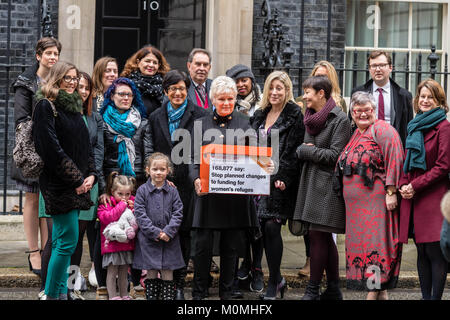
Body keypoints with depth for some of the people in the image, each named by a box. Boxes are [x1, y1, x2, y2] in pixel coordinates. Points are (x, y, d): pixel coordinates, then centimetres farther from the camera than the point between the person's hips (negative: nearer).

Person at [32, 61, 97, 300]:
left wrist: (91, 174, 3)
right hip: (58, 183, -8)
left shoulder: (73, 106, 18)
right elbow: (51, 148, -15)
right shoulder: (46, 106, -7)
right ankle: (52, 294, -6)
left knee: (61, 241, 10)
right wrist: (76, 179, -14)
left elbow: (85, 144, 19)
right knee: (68, 240, -12)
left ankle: (60, 292, 14)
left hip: (77, 184, 8)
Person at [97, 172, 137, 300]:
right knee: (112, 273, -1)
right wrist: (121, 205, -19)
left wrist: (134, 208, -6)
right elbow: (106, 217, -25)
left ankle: (124, 295, 23)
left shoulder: (132, 202, 9)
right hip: (112, 244, -5)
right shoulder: (106, 203, -7)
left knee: (124, 273, 14)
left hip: (127, 243, 5)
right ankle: (113, 297, 5)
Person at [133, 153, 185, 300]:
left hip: (169, 239, 1)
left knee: (168, 275, 3)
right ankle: (151, 297, 11)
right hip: (149, 240, -1)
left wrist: (168, 231, -12)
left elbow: (178, 213, 1)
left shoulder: (172, 191, 5)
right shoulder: (142, 190, 0)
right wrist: (154, 232, -14)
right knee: (151, 273, 4)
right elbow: (140, 214, -6)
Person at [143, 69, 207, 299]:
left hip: (187, 184, -2)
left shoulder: (199, 116, 3)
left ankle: (179, 284, 8)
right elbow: (149, 152, 10)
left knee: (183, 231, 0)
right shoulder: (155, 118, 12)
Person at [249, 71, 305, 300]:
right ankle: (277, 278, 17)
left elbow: (291, 150, -10)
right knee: (260, 227, 3)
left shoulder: (294, 115, -4)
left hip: (279, 179, -6)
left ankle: (273, 284, -2)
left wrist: (282, 177, -18)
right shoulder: (260, 115, 17)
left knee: (271, 226, -11)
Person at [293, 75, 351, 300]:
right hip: (311, 181, 8)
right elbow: (300, 150, 19)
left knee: (317, 235, -8)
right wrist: (302, 150, -2)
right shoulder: (311, 117, 14)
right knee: (325, 238, 11)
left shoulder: (340, 120, -10)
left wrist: (306, 149, -7)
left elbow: (334, 155, -14)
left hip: (327, 184, -8)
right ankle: (333, 288, 17)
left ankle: (312, 290, -2)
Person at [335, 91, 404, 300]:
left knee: (375, 246, -9)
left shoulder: (382, 130, -6)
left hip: (377, 202, -9)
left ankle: (373, 294, -8)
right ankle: (381, 294, 13)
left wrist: (391, 192, -20)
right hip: (357, 205, 9)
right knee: (362, 245, 8)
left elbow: (394, 160, -15)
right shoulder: (355, 135, 20)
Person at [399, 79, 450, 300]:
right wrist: (403, 185, 3)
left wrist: (415, 186, -12)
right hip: (413, 199, 7)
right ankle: (426, 297, 16)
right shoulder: (415, 126, 16)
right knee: (422, 253, 10)